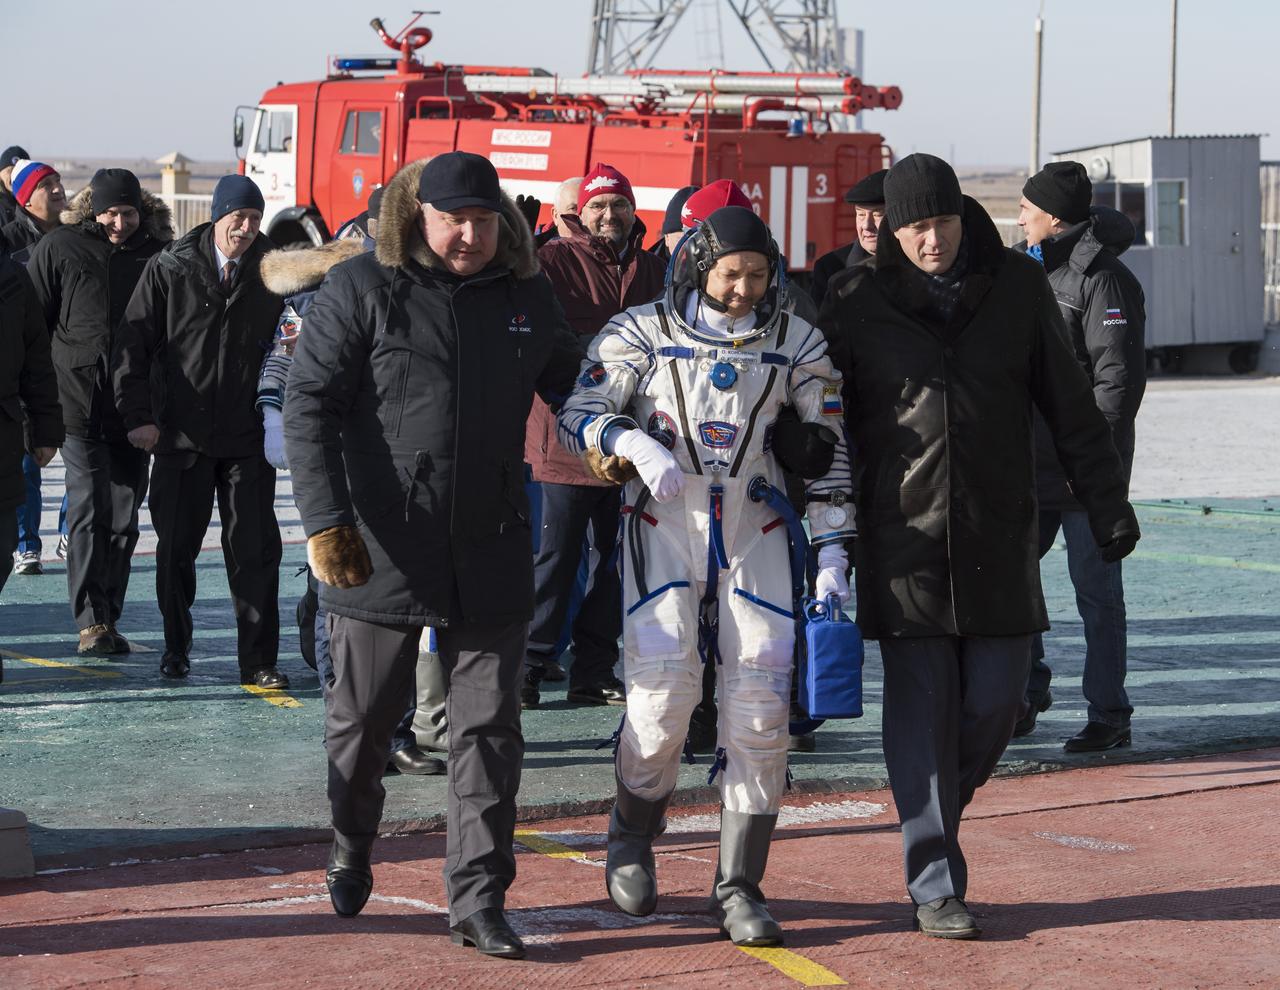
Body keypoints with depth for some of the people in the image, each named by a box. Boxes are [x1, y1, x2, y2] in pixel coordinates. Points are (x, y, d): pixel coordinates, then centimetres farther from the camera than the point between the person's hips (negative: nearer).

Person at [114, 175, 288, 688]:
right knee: (176, 546, 9)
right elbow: (133, 343, 2)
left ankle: (258, 660, 2)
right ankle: (176, 647, 26)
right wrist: (137, 414, -5)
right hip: (181, 434, 0)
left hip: (249, 438, 0)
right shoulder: (169, 269, 0)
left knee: (255, 550, -3)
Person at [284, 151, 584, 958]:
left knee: (489, 727, 0)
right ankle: (351, 849, 38)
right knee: (363, 718, 13)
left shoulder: (528, 296, 6)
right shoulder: (362, 290, -6)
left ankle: (479, 899, 5)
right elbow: (309, 406, -9)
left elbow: (572, 386, 22)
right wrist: (327, 520, -16)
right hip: (379, 550, -2)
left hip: (491, 553, 2)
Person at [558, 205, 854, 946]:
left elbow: (829, 447, 7)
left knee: (761, 703, -6)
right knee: (665, 686, -13)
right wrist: (637, 446, -26)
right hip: (663, 525, -2)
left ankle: (740, 889, 3)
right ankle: (633, 840, 16)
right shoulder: (645, 331, 1)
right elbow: (582, 411, -6)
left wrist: (833, 552, 1)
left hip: (754, 530, 2)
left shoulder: (795, 343, 5)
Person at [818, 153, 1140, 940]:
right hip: (903, 534, -2)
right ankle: (936, 884, 2)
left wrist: (1108, 504, 6)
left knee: (995, 698, 2)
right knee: (920, 707, -3)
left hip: (998, 531, 2)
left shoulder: (1017, 286, 2)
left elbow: (1070, 404, 7)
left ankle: (936, 812, 29)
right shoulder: (858, 300, -2)